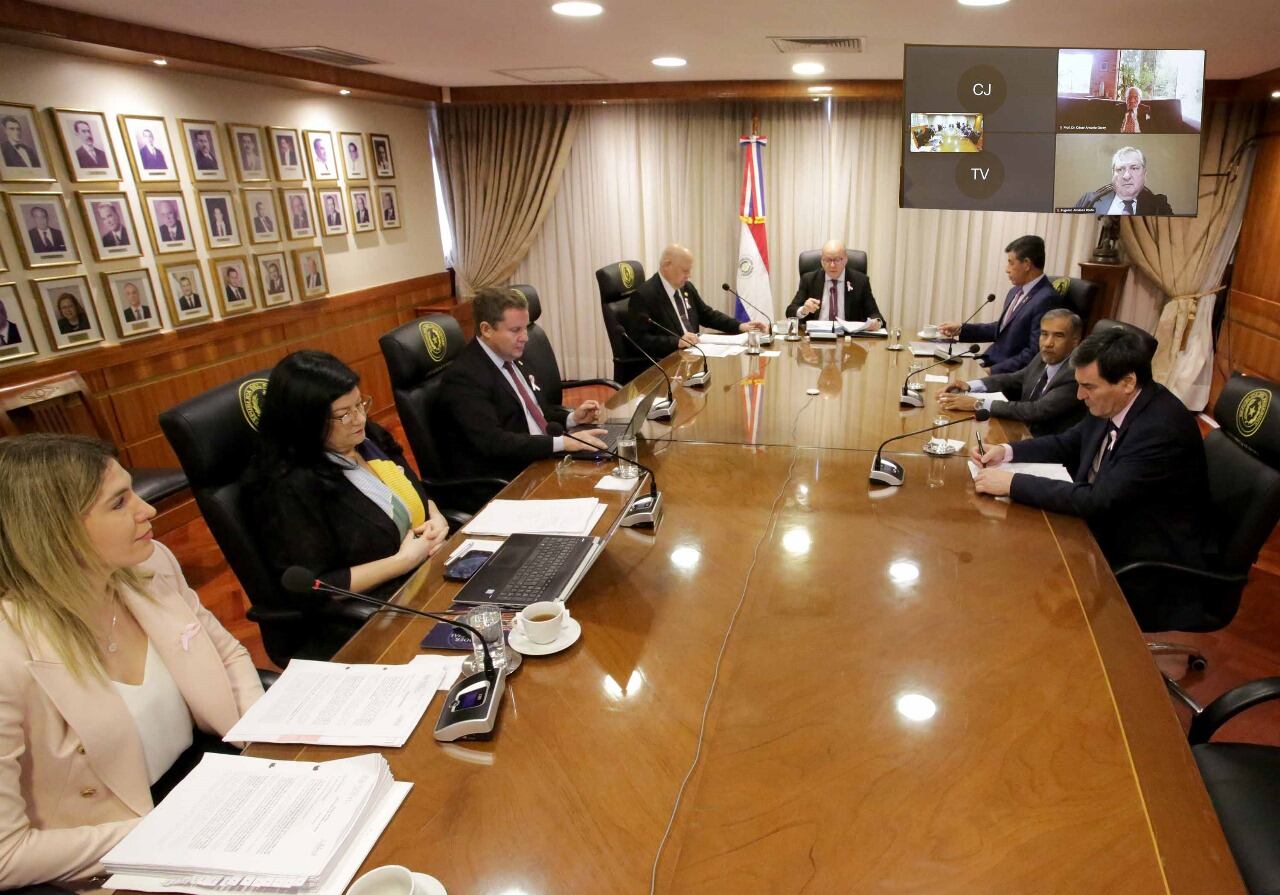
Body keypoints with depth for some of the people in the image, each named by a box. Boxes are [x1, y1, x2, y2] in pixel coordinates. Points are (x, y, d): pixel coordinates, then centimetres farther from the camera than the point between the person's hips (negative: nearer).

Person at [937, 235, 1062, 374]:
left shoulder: (1047, 300, -17)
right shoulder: (1016, 291, 10)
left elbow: (1035, 353, -20)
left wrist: (994, 371, -20)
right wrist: (961, 329, 8)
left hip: (1008, 374, -8)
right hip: (990, 362, 8)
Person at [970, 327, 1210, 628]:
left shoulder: (1163, 429, -28)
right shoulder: (1111, 405, -4)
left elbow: (1097, 500, -31)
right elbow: (1067, 443, 12)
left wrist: (1012, 483, -29)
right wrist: (1006, 452, -4)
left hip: (1144, 572, -7)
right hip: (1107, 531, 7)